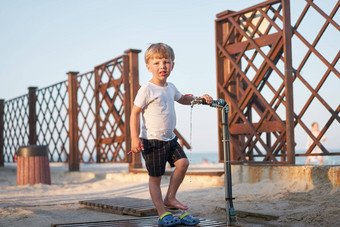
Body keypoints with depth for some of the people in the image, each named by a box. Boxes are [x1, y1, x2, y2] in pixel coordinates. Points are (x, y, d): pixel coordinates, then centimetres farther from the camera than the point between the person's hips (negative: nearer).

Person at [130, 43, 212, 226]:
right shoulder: (147, 89, -13)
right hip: (152, 141, -7)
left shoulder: (170, 87, 9)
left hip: (169, 139, 7)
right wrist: (134, 137, -22)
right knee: (155, 177, 1)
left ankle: (170, 198, 14)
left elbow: (182, 99, 29)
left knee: (183, 163, -3)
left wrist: (199, 98, 12)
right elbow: (135, 113, -14)